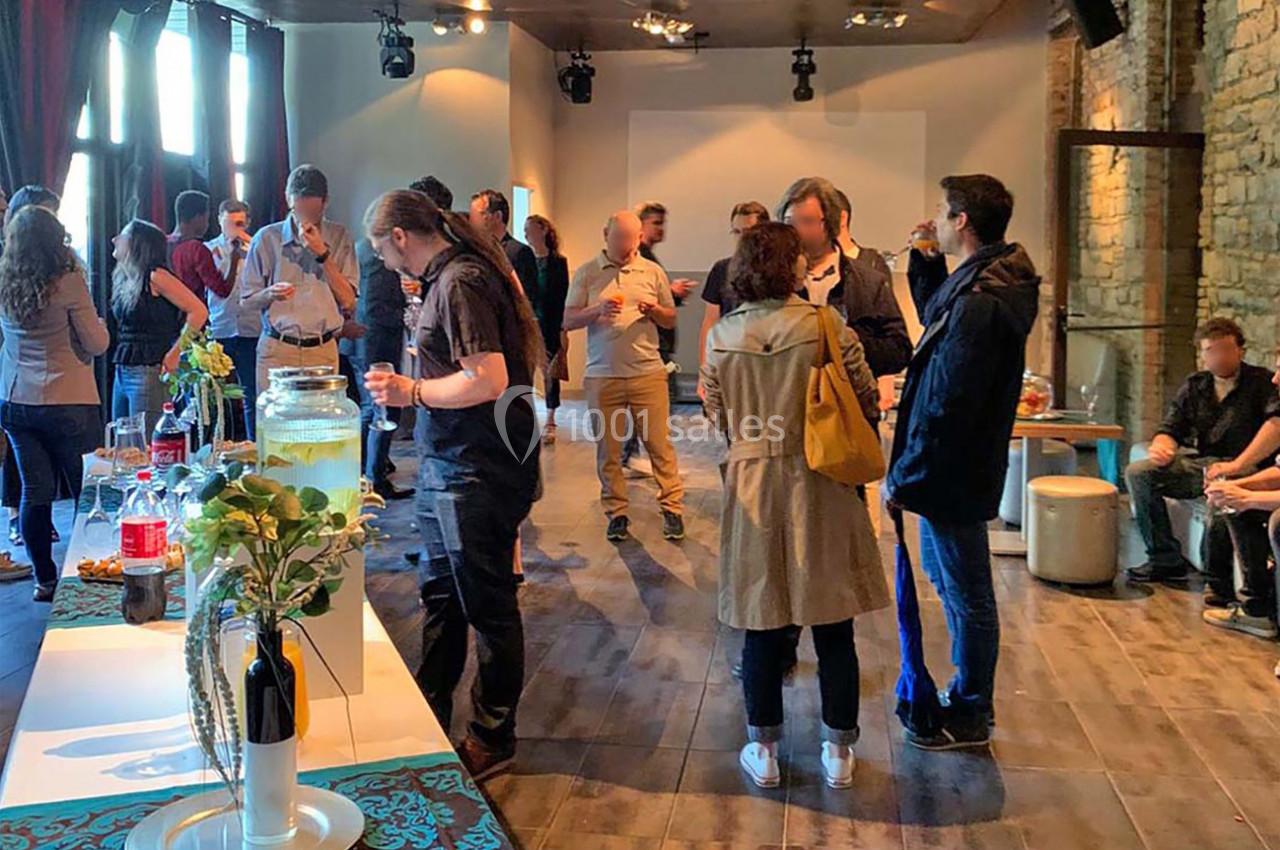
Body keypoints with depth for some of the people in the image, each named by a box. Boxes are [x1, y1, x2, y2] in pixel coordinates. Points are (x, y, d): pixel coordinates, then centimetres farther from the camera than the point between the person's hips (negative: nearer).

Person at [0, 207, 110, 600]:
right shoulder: (68, 281, -14)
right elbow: (97, 344, -9)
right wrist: (95, 323, 10)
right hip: (68, 402, -5)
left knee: (35, 492, 9)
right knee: (88, 492, 7)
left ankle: (45, 579, 15)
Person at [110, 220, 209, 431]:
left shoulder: (154, 277, -10)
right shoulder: (121, 279, 14)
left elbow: (199, 311, -15)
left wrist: (174, 353, -14)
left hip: (149, 372, -8)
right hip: (122, 372, 8)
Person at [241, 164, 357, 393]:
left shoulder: (339, 237, 4)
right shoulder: (267, 238, 2)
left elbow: (348, 303, -3)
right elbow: (246, 302, 6)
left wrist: (323, 254, -10)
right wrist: (270, 294, -16)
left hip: (323, 351, 1)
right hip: (276, 350, -1)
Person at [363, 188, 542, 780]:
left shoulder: (460, 283, -19)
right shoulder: (448, 276, 12)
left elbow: (489, 380, -27)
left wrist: (412, 392, -17)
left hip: (477, 475, -11)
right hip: (447, 467, 11)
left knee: (488, 606, 4)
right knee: (440, 597, 20)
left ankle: (493, 740, 19)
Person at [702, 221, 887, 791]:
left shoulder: (721, 336, -3)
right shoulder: (827, 326, -10)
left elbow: (718, 414, 7)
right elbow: (867, 403, -4)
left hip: (751, 482, 2)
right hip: (820, 484, -2)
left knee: (763, 626, 11)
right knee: (833, 628, 10)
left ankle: (763, 751, 21)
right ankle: (838, 753, 20)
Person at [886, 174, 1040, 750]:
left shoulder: (979, 303, -26)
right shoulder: (985, 282, 6)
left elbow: (947, 405, -27)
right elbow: (933, 316, 27)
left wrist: (904, 475, -18)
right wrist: (925, 260, 13)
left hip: (951, 472, -11)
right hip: (954, 467, 11)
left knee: (967, 595, 5)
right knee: (952, 582, 23)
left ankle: (970, 716, 21)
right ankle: (968, 696, 39)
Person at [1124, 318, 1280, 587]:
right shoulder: (1194, 386, 16)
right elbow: (1171, 429, 15)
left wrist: (1238, 465, -31)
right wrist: (1162, 446, -13)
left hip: (1243, 469, -6)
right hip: (1199, 463, 6)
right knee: (1138, 472, -15)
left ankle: (1218, 582, -25)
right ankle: (1165, 558, -7)